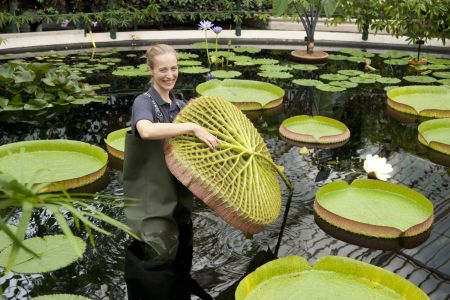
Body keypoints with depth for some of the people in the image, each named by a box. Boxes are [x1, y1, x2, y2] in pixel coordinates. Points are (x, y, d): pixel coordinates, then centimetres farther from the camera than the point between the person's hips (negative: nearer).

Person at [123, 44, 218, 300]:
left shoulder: (180, 106, 8)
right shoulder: (144, 102, -14)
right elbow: (146, 130, -38)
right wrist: (193, 127, -34)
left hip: (178, 199, 7)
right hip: (151, 204, -7)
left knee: (181, 265, 20)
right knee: (154, 278, 0)